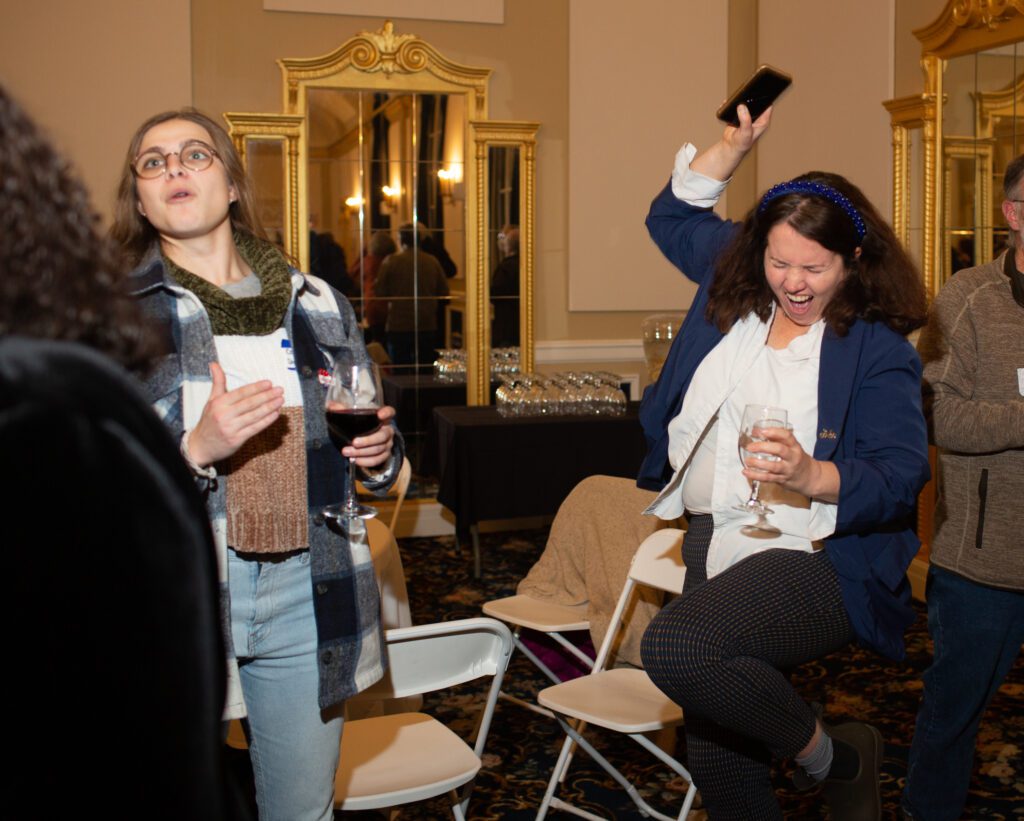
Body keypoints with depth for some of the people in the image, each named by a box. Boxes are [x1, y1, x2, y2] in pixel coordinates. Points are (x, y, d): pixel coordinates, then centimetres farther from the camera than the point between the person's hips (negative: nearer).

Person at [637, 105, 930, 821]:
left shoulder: (880, 349, -10)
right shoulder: (734, 289, 6)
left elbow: (902, 475, -16)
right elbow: (674, 216, 21)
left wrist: (814, 476, -34)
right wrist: (735, 144, 7)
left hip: (812, 560, -7)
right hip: (713, 543, 7)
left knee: (675, 648, -34)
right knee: (718, 763, 15)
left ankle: (831, 756, -7)